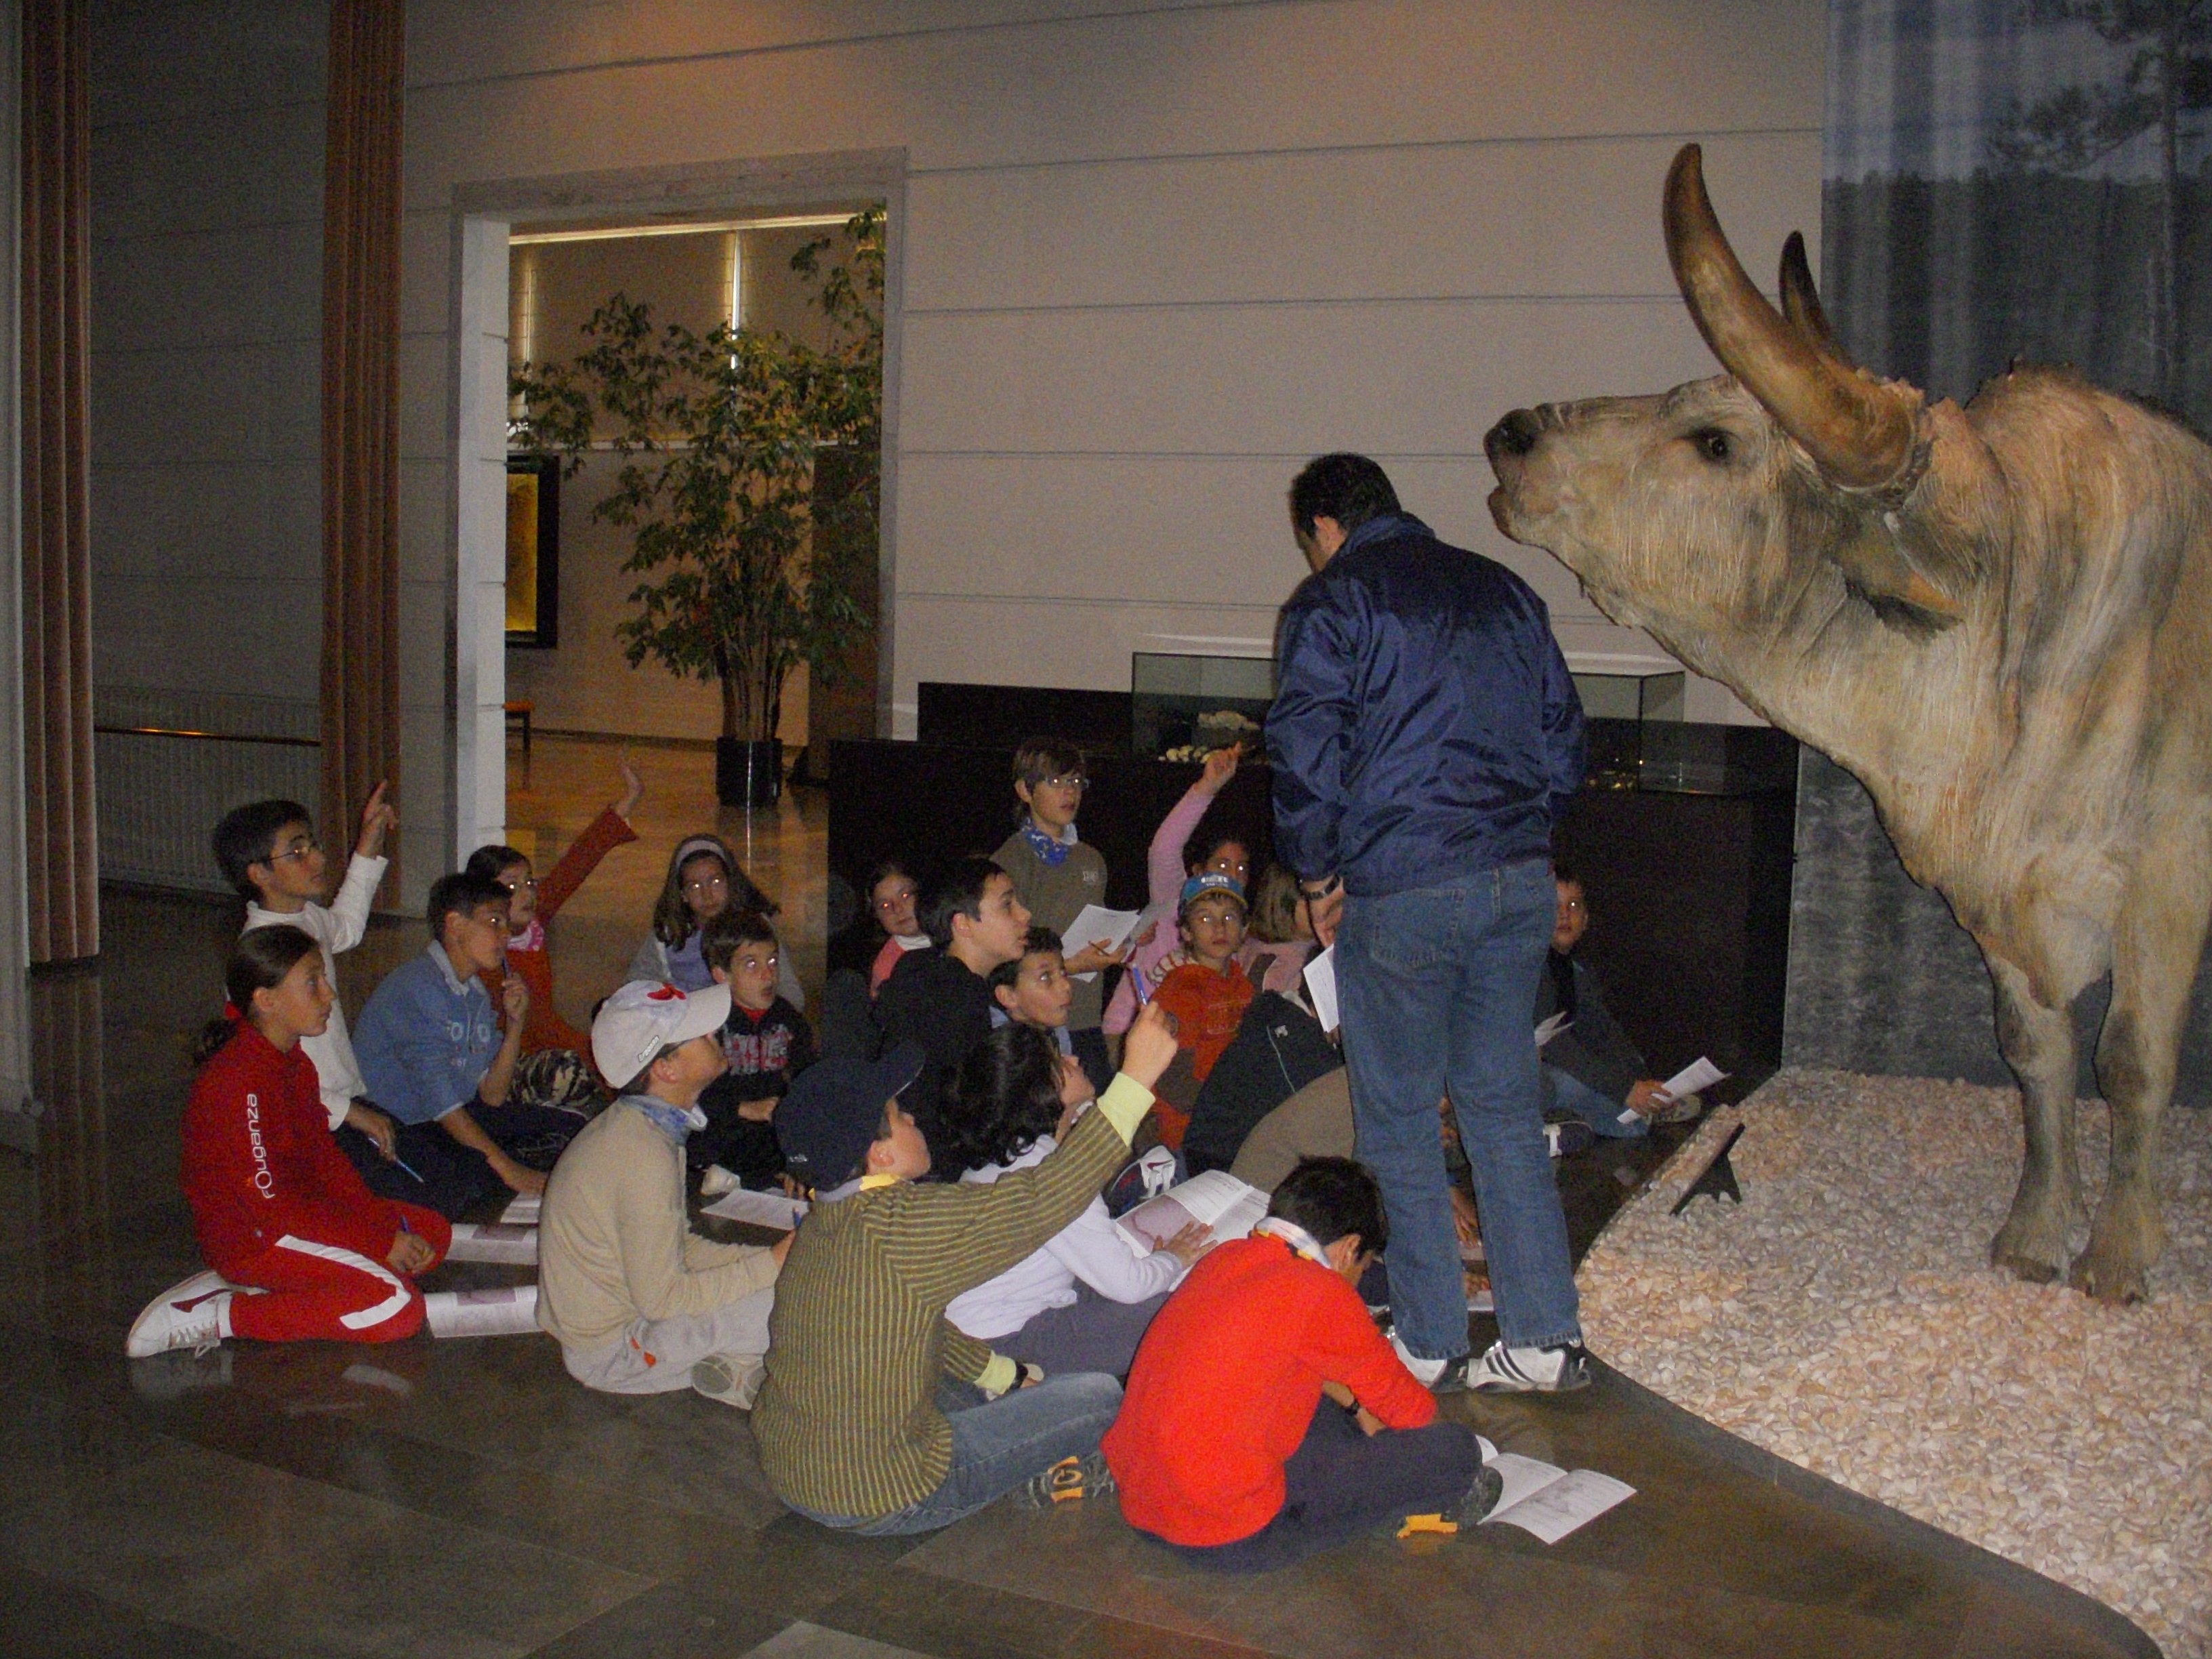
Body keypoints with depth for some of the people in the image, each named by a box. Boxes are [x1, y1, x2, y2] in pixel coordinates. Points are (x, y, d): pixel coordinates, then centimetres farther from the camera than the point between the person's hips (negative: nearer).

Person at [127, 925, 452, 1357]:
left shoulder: (295, 1064, 7)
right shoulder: (236, 1079, -24)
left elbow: (324, 1157, 9)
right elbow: (268, 1203, -23)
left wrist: (388, 1224, -4)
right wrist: (378, 1241, -18)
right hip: (250, 1237, -10)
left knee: (433, 1233, 11)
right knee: (396, 1308, -21)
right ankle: (216, 1317, -13)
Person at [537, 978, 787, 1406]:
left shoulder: (635, 1127, 4)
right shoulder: (644, 1156, -26)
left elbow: (678, 1246, 10)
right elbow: (660, 1298, -25)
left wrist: (772, 1257, -1)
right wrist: (772, 1265, -18)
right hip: (611, 1350, -9)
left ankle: (726, 1360, 0)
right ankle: (736, 1369, 0)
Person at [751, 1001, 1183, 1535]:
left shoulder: (821, 1226, 2)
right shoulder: (900, 1225, -26)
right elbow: (1044, 1197, -24)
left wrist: (1007, 1375, 21)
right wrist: (1136, 1076, -20)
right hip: (879, 1499, -9)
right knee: (1099, 1397, 0)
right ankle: (1048, 1474, 24)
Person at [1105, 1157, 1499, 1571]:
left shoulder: (1224, 1258, 9)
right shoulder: (1319, 1292, -12)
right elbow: (1410, 1408, 3)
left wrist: (1354, 1405, 32)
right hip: (1229, 1539, -9)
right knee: (1455, 1452, -4)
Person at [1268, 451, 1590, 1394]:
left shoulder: (1333, 601, -2)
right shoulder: (1503, 590, 15)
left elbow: (1306, 751, -11)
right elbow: (1564, 738, 14)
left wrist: (1315, 866, 3)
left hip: (1400, 890, -6)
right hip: (1521, 880, 6)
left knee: (1398, 1118, 7)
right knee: (1505, 1104, 13)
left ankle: (1430, 1344, 13)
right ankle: (1546, 1336, 13)